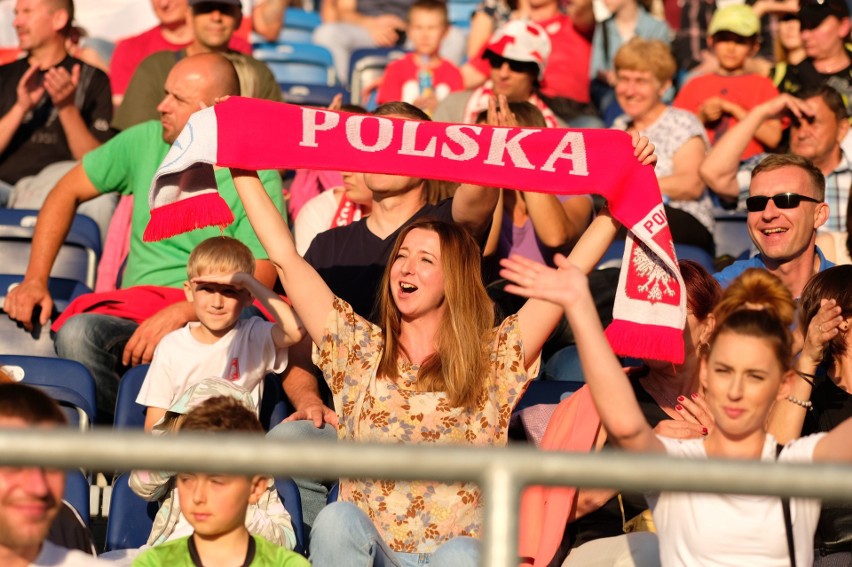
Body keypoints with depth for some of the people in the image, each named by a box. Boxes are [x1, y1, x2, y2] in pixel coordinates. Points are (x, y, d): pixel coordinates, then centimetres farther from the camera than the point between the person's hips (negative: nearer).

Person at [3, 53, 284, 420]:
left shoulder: (257, 176, -3)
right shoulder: (145, 142, 10)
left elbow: (259, 278, -9)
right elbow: (66, 193, 18)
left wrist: (181, 313, -23)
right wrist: (35, 281, 7)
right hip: (133, 307, 4)